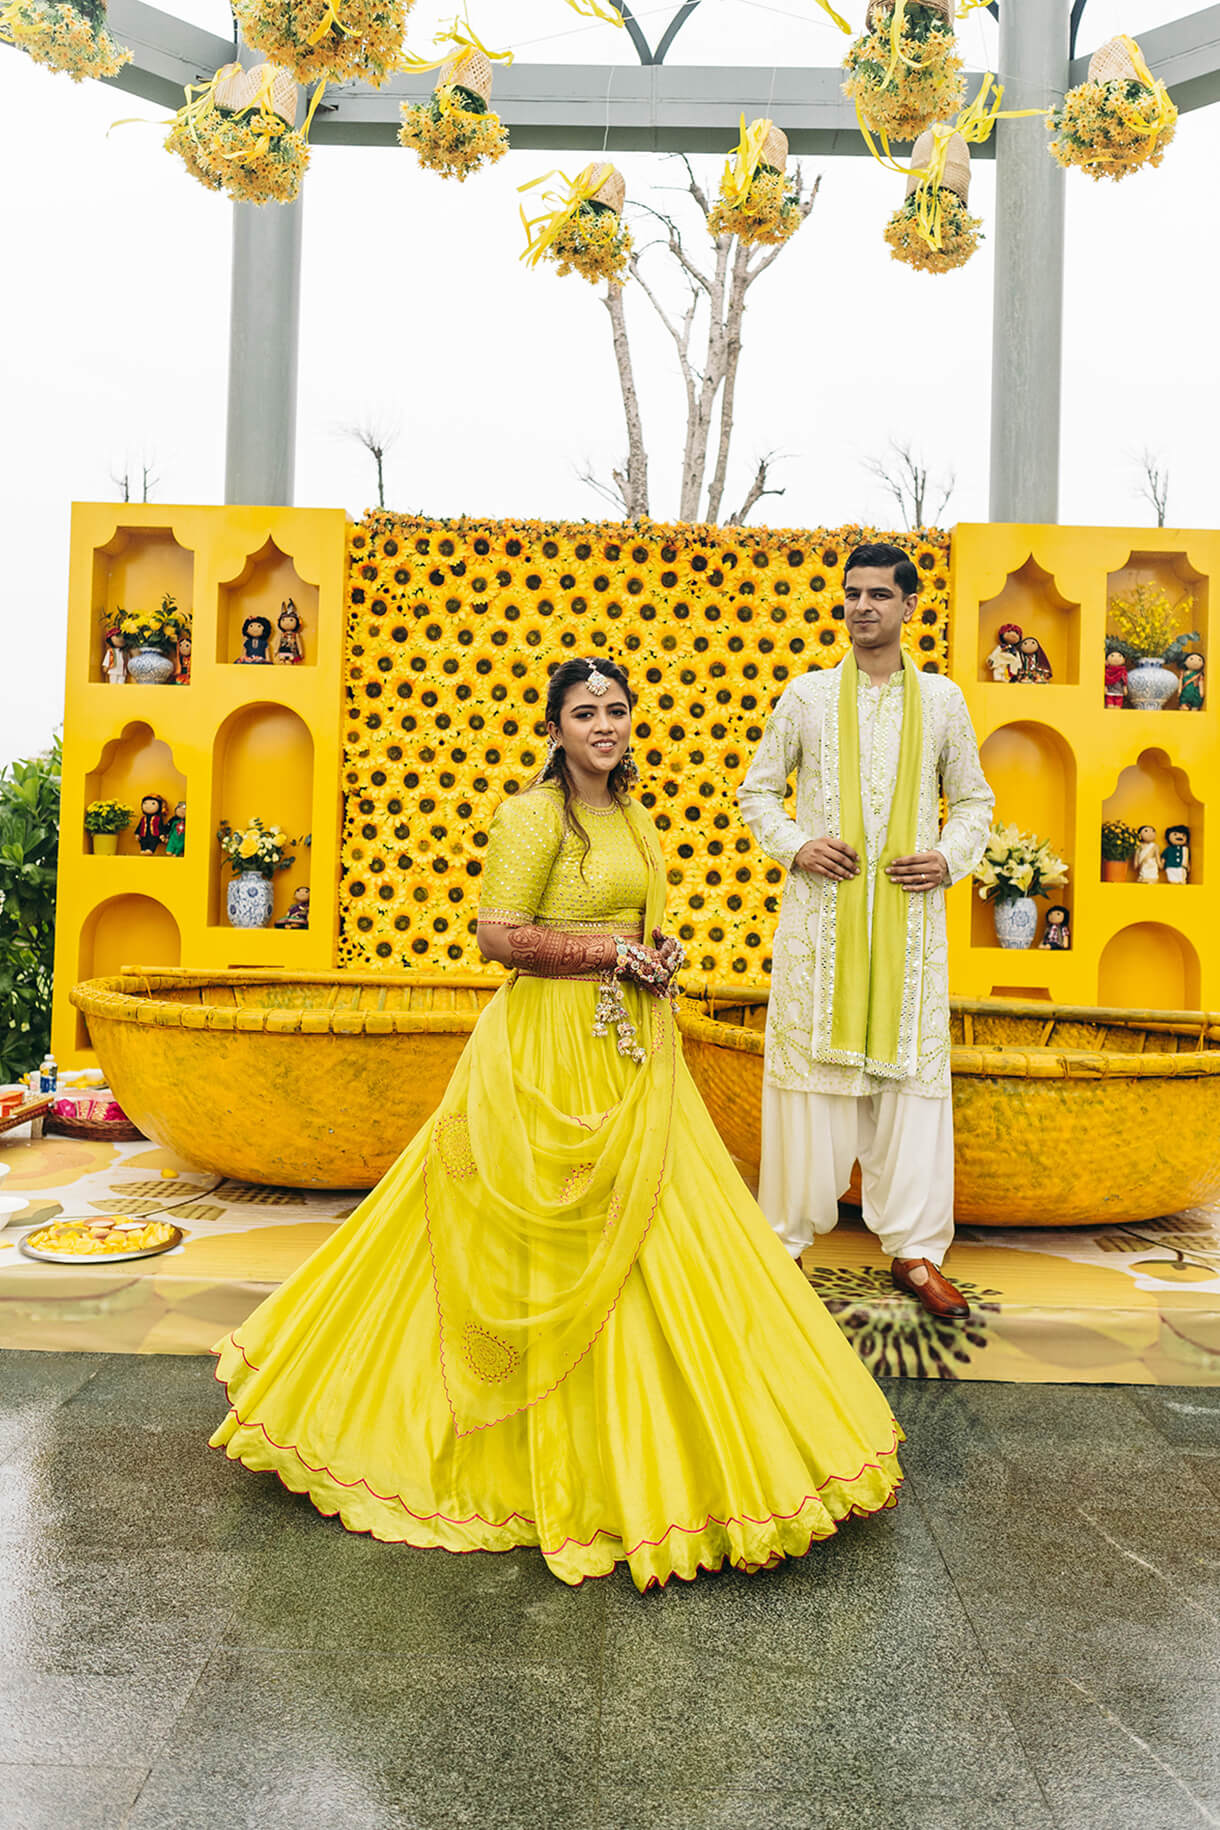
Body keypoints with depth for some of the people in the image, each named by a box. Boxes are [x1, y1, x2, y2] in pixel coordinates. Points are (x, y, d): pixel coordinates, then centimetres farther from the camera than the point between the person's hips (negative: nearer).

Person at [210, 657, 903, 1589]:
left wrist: (656, 955, 6)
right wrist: (612, 950, -17)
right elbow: (498, 935, -16)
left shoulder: (632, 815, 14)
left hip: (631, 1047, 8)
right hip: (552, 1048, -8)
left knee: (646, 1227, 12)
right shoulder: (533, 815, -10)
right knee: (563, 1237, -1)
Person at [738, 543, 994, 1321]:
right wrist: (795, 846, -5)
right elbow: (759, 789, 12)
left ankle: (914, 1248, 12)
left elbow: (973, 799, 16)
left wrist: (950, 858, -2)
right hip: (820, 908, -1)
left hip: (908, 914, 1)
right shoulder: (807, 695, 7)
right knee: (808, 1057, 1)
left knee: (909, 1066, 1)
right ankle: (786, 1235, 14)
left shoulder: (942, 699, 10)